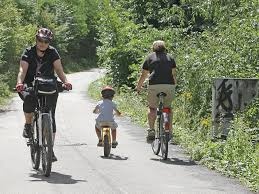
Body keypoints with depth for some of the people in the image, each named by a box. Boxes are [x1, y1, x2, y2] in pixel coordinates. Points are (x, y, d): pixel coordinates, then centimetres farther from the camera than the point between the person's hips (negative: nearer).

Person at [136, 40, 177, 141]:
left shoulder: (150, 57, 13)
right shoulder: (170, 57, 18)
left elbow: (144, 75, 14)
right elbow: (174, 74, 17)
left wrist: (138, 87, 26)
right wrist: (174, 85, 33)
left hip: (154, 85, -2)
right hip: (169, 85, 2)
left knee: (152, 108, 9)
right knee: (168, 107, 18)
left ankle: (151, 130, -9)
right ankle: (169, 131, 14)